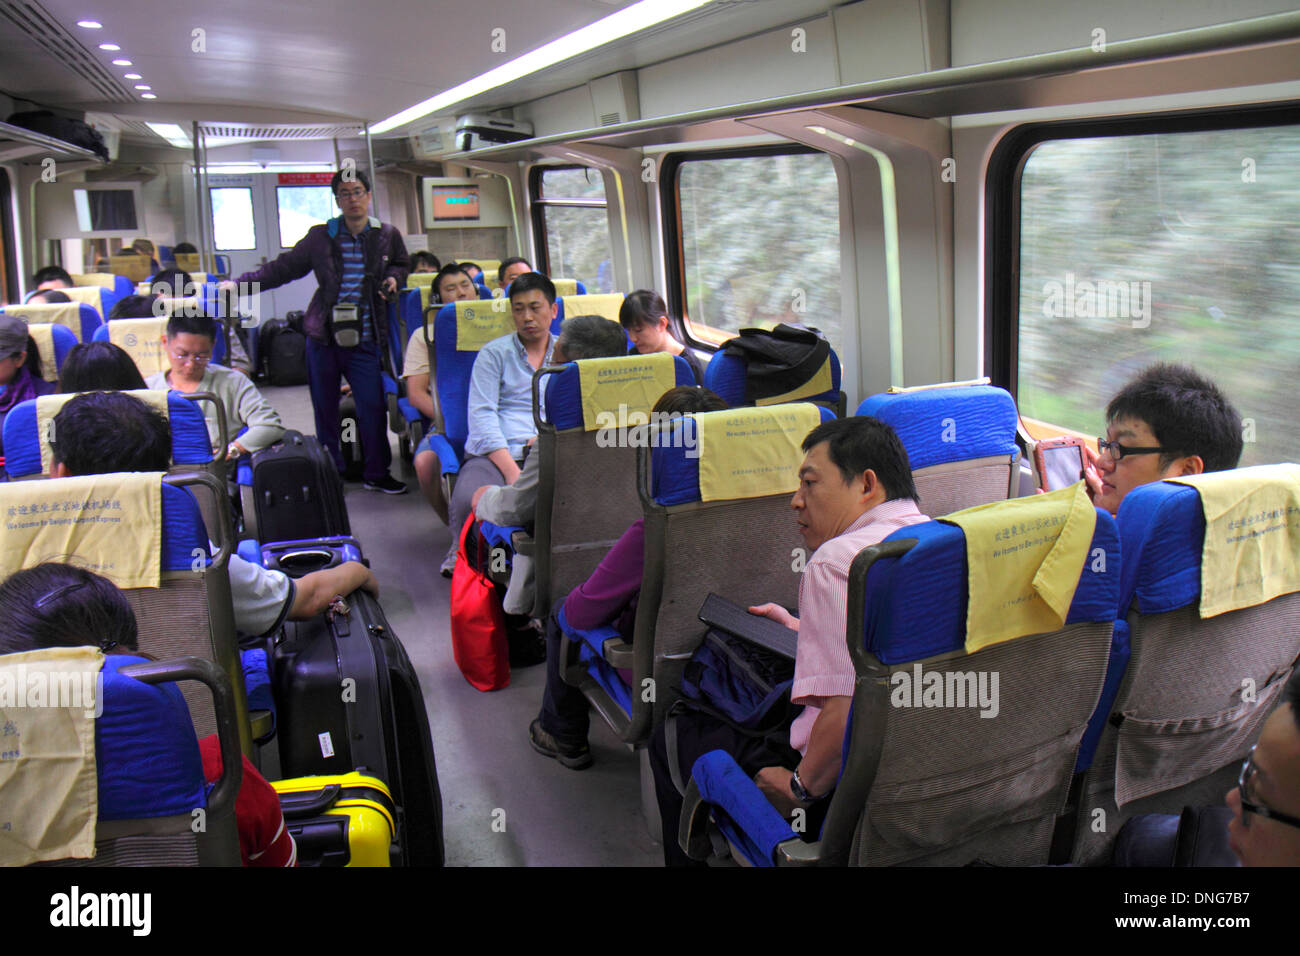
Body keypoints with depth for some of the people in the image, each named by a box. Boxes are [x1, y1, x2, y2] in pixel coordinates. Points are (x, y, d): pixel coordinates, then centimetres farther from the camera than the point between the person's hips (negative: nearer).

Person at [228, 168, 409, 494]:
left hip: (363, 339, 0)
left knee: (373, 406, -4)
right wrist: (241, 283, 0)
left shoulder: (388, 236, 5)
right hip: (323, 336, 0)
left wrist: (394, 278, 1)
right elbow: (284, 268, 6)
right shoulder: (321, 236, 2)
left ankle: (377, 473, 12)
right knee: (325, 409, 7)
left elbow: (401, 265, 24)